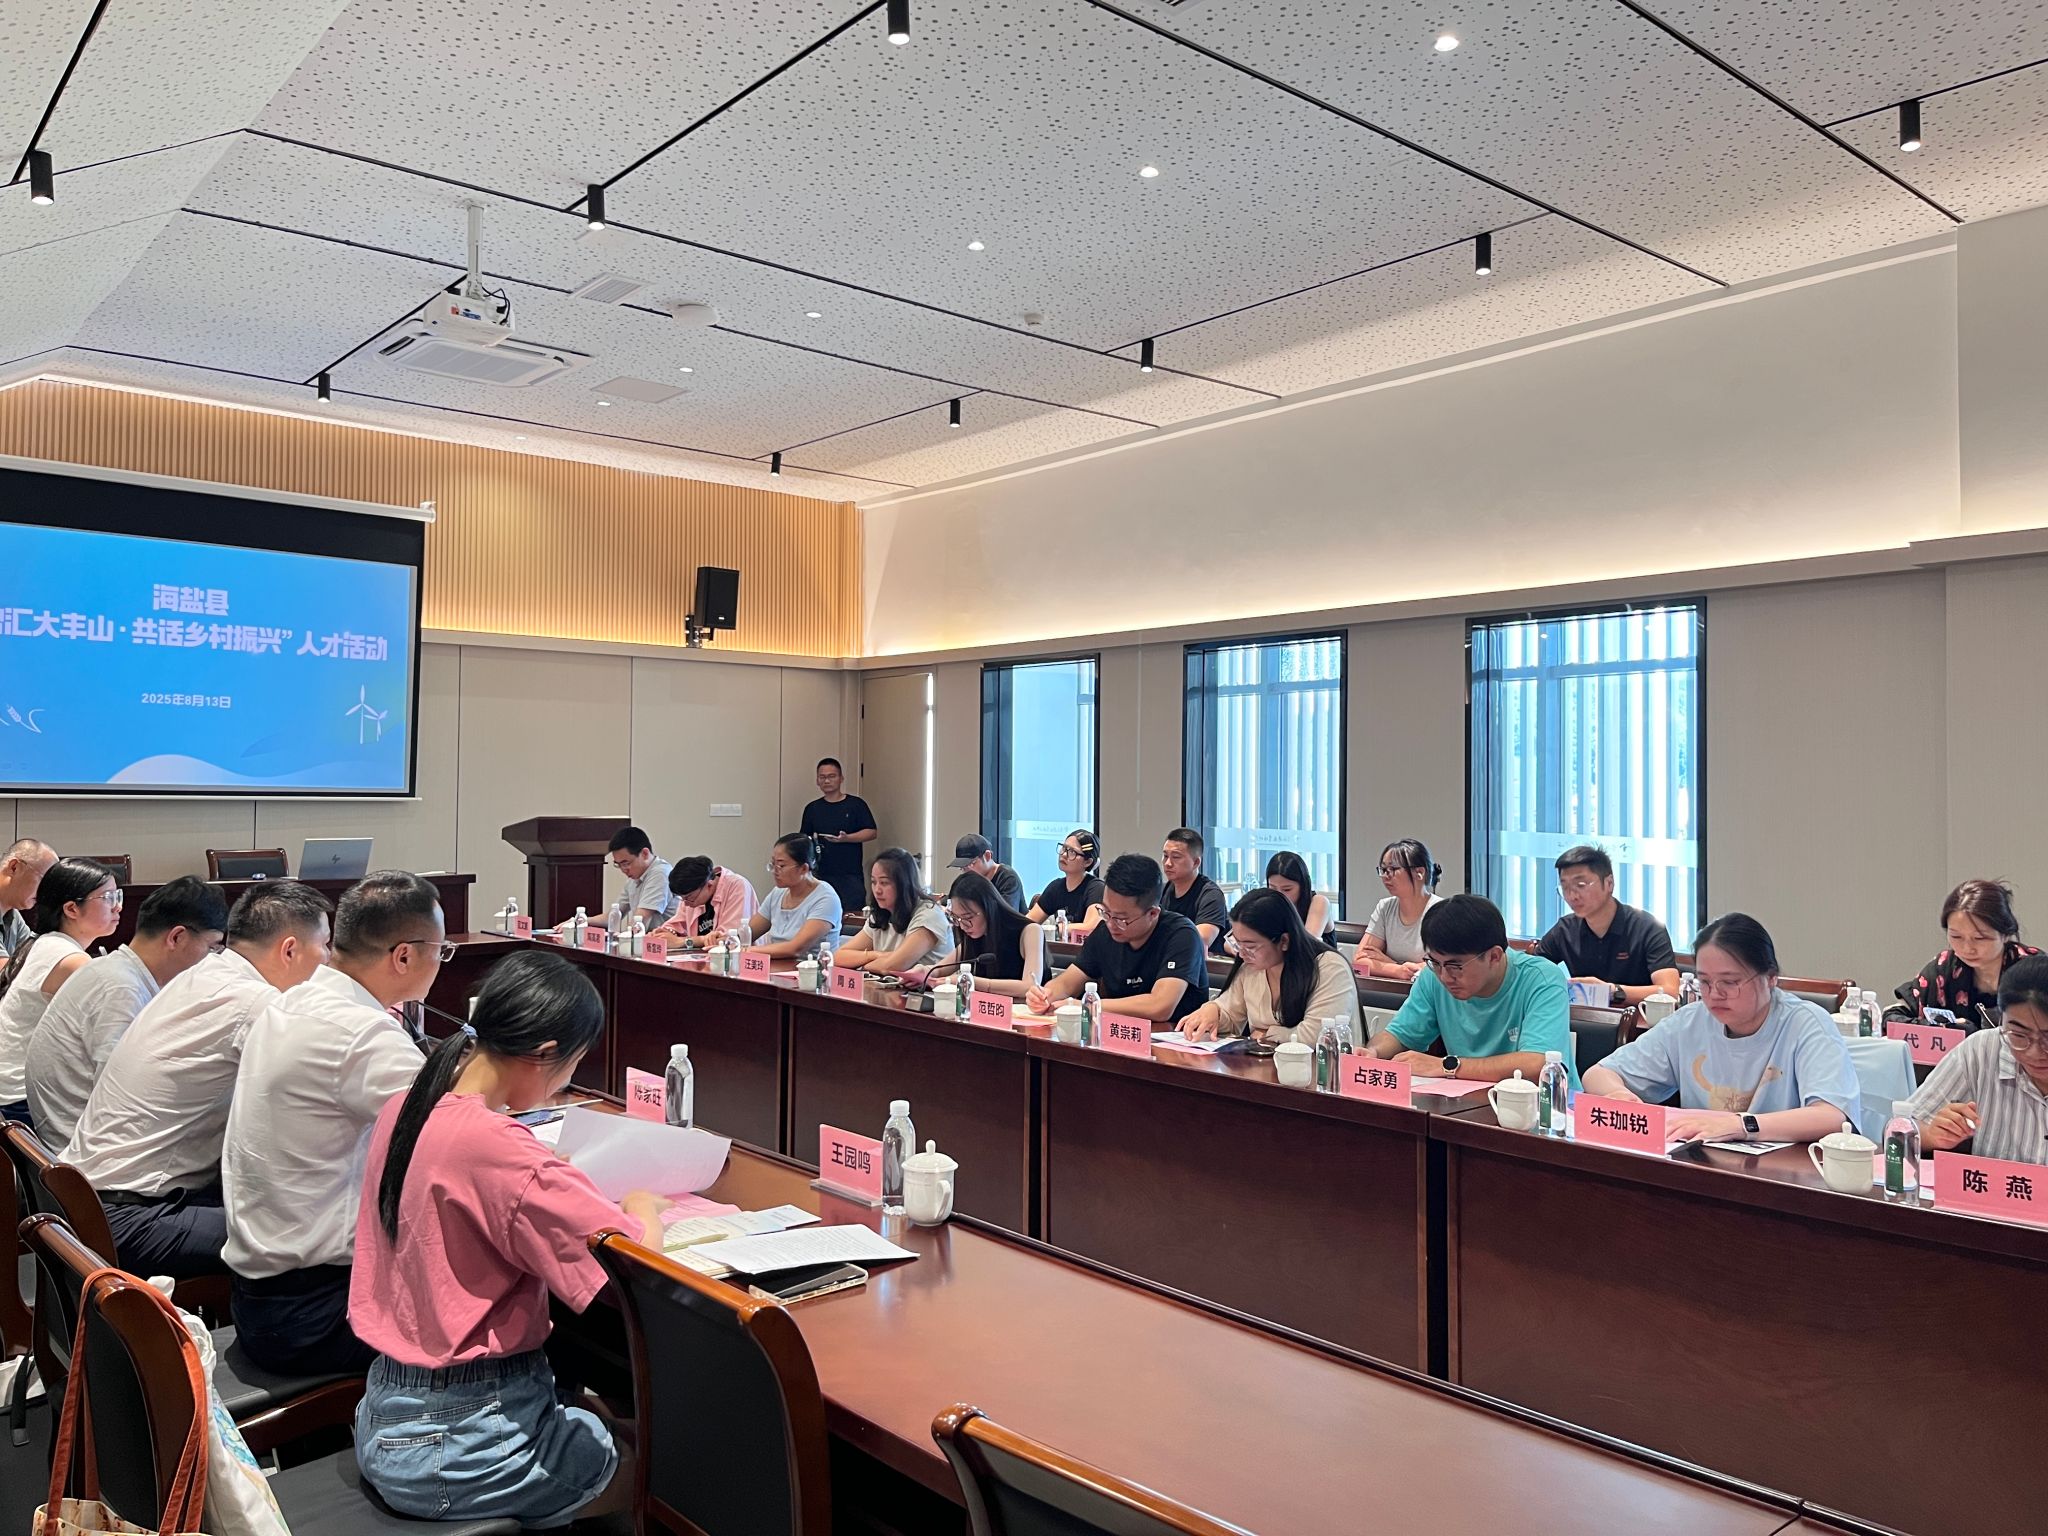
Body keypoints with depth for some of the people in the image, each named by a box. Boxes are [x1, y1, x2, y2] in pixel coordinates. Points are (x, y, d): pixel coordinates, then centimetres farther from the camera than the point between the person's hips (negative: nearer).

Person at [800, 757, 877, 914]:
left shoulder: (856, 804, 3)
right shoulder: (812, 808, 13)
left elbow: (871, 833, -1)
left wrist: (846, 838, -16)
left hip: (850, 875, -3)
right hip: (821, 875, 3)